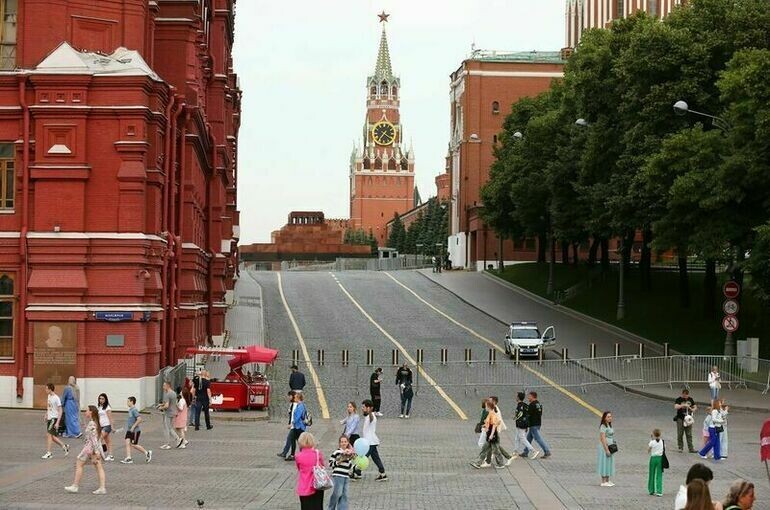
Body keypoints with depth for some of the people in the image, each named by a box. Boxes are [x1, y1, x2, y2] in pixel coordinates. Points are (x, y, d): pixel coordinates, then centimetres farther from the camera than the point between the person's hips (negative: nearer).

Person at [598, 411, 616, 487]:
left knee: (609, 463, 13)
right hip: (605, 446, -9)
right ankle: (603, 482, 1)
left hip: (610, 447, 9)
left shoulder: (609, 425, 12)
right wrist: (607, 450, -22)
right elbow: (603, 439, -20)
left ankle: (607, 481, 20)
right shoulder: (603, 426, -16)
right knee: (605, 463, -4)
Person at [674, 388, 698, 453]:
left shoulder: (690, 399, 7)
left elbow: (695, 407, 13)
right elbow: (676, 407, -22)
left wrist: (693, 409, -10)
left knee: (689, 435, 3)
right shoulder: (678, 399, -6)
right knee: (680, 434, 2)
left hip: (688, 418, 3)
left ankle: (691, 448, 4)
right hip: (680, 419, -3)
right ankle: (680, 448, 14)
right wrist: (683, 405, -33)